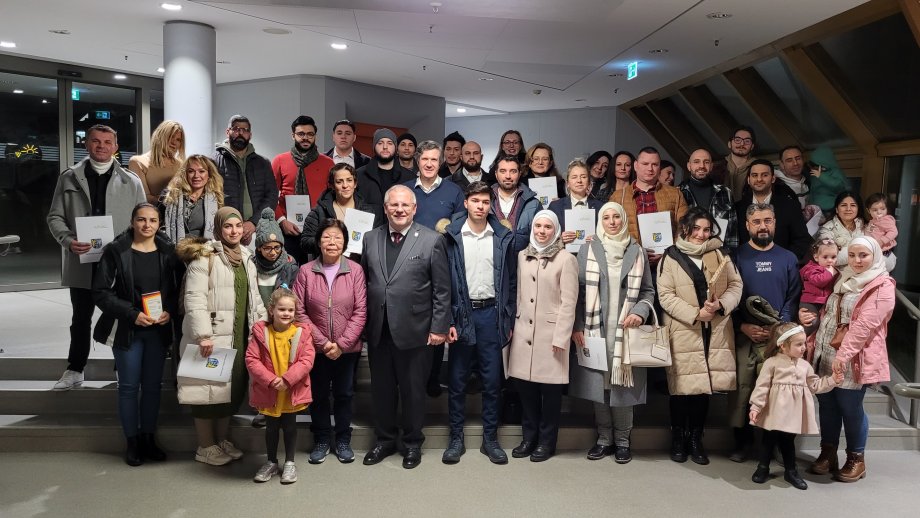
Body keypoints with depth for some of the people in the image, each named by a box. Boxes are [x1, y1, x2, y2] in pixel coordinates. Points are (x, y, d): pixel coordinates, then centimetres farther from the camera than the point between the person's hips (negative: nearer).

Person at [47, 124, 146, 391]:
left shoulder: (131, 181, 4)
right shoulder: (69, 178, 5)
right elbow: (55, 216, 5)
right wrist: (68, 240, -13)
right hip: (82, 262, 1)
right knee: (81, 318, 12)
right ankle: (74, 371, 24)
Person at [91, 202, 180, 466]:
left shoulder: (168, 252, 0)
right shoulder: (116, 251, -8)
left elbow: (177, 289, 6)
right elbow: (101, 292, -10)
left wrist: (169, 311, -12)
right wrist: (132, 314, -17)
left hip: (159, 330, 3)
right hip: (127, 330, -3)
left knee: (153, 385, 10)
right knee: (129, 386, 7)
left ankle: (148, 438, 25)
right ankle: (132, 442, 20)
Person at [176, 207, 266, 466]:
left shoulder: (246, 258, 15)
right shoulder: (204, 257, -9)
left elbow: (254, 297, 20)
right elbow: (194, 299, -17)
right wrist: (203, 335, -23)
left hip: (239, 337, 7)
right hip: (212, 336, -7)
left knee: (234, 387, 12)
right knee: (210, 387, 1)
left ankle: (222, 439, 27)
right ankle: (205, 446, 14)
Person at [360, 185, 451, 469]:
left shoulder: (432, 240, -6)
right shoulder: (371, 239, 6)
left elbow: (442, 290, -6)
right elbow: (363, 282, 9)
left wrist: (439, 328, -9)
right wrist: (361, 324, 6)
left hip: (413, 330, -3)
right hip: (377, 330, 4)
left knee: (412, 390, 10)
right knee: (381, 388, 16)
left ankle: (412, 443, 30)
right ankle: (385, 439, 34)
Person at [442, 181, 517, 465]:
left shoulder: (504, 238, 4)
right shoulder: (452, 237, -1)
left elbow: (510, 282, 6)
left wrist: (508, 320, 2)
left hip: (491, 314, 1)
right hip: (461, 314, -1)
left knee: (492, 380, 7)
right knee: (457, 380, 7)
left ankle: (490, 438, 20)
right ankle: (456, 438, 20)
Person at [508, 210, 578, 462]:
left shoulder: (566, 259, -6)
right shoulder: (522, 256, 10)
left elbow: (568, 302, -9)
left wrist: (560, 338, -12)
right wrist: (513, 326, 9)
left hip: (551, 333, -4)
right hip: (524, 332, 4)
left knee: (550, 388, 4)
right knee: (525, 385, 8)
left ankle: (546, 441, 19)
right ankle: (529, 437, 24)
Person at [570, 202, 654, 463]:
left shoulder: (637, 251, 5)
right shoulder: (587, 250, 3)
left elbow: (647, 291, 10)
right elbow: (579, 291, 3)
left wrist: (640, 312, -10)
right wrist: (577, 326, -3)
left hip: (625, 330, 0)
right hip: (595, 330, 0)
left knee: (623, 385, 1)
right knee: (598, 383, 6)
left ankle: (622, 440, 17)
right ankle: (604, 438, 20)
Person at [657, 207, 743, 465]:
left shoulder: (720, 254, 8)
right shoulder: (671, 257, -2)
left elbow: (735, 286, 6)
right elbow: (666, 295, -7)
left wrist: (721, 305, -13)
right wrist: (695, 314, -16)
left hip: (715, 332, 3)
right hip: (682, 333, -3)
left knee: (705, 385, 8)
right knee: (681, 386, 2)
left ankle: (696, 438, 23)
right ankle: (678, 438, 20)